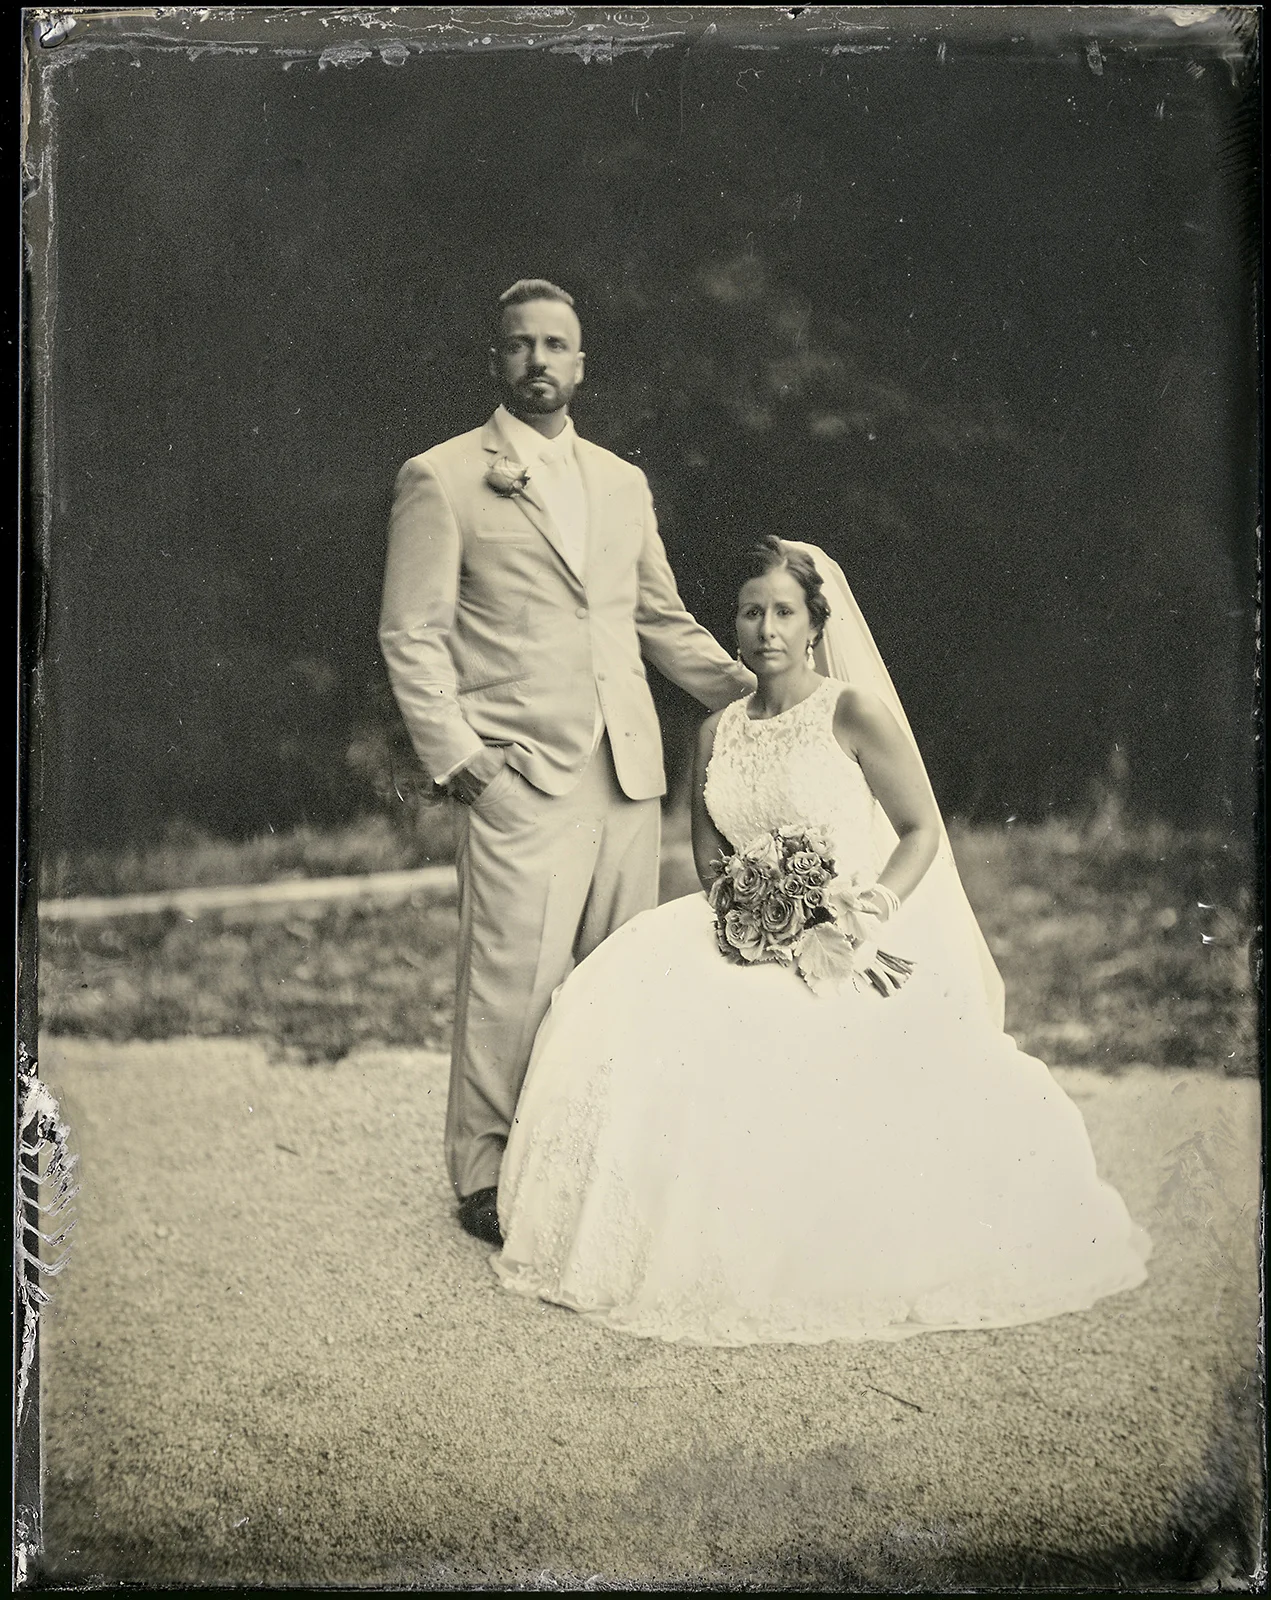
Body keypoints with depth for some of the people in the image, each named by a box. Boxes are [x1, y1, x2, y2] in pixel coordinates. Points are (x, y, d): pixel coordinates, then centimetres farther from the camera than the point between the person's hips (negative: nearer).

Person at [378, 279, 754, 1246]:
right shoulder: (442, 480, 2)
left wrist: (754, 696, 12)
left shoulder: (623, 483, 19)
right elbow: (411, 634, -1)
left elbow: (664, 619, 24)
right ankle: (487, 1177, 9)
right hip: (520, 777, -5)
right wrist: (452, 752, -11)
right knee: (513, 977, -6)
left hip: (630, 773, 5)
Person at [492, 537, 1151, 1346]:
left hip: (853, 938, -4)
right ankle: (696, 1239, -13)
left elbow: (923, 830, -2)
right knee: (638, 1000, -23)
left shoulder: (854, 712, -3)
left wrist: (871, 912, -17)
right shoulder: (718, 732, 12)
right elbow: (710, 863, 10)